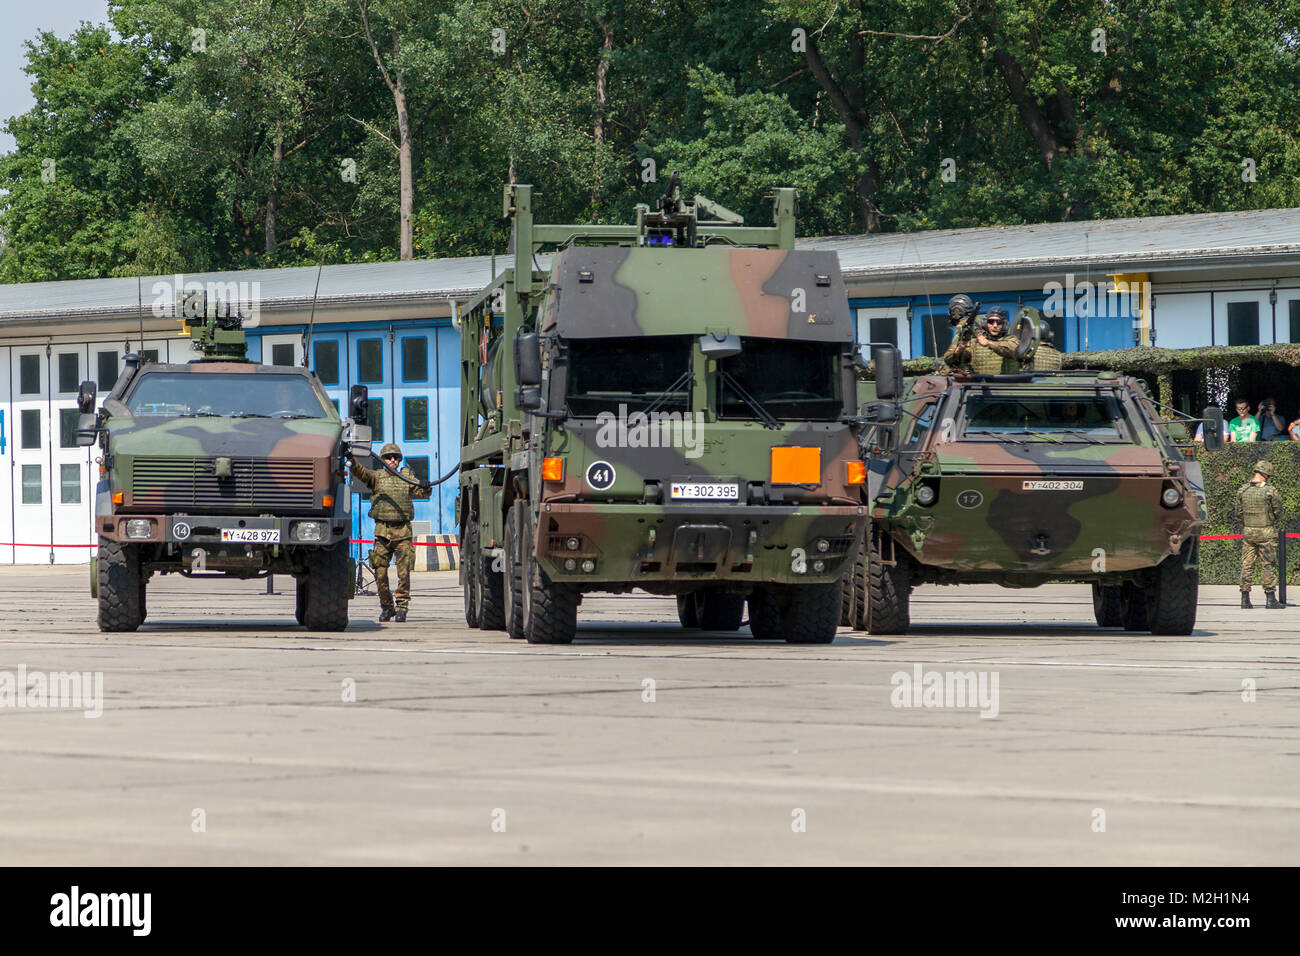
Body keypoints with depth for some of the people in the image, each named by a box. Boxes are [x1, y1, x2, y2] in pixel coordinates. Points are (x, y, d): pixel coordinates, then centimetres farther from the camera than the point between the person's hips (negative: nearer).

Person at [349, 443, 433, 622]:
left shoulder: (407, 477, 10)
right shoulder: (376, 477, 7)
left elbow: (421, 492, -1)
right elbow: (361, 473, -10)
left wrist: (427, 488, -25)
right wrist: (351, 461, -31)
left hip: (403, 532, 0)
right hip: (382, 531, 0)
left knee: (404, 574, -6)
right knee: (380, 574, 0)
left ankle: (402, 607, 3)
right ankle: (387, 607, 14)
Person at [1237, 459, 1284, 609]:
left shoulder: (1242, 490, 1)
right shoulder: (1270, 491, -12)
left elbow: (1239, 512, 7)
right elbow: (1278, 513, -6)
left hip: (1247, 532, 4)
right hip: (1266, 533, -4)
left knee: (1247, 565, 7)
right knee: (1268, 566, 3)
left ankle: (1245, 599, 6)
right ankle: (1270, 599, 3)